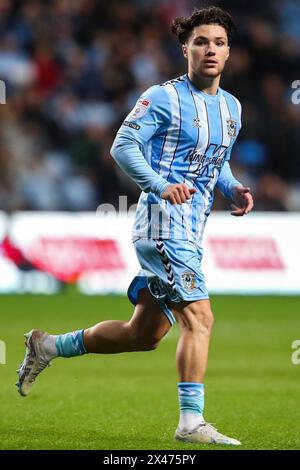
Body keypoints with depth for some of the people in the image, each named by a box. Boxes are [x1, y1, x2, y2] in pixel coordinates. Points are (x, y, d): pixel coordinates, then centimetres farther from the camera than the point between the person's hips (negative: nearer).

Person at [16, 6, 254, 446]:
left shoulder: (231, 107, 16)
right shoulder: (164, 97, -7)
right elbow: (123, 145, -11)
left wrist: (233, 189, 7)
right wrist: (161, 185, -25)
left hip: (189, 232, 8)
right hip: (164, 220, -8)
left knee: (143, 335, 12)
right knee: (199, 317, -18)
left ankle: (47, 346, 27)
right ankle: (192, 422, -17)